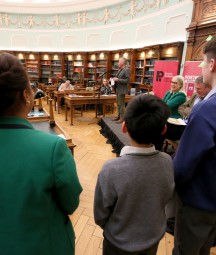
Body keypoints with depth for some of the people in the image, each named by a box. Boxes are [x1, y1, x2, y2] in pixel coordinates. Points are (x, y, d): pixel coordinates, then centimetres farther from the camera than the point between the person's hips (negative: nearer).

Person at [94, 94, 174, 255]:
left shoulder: (112, 169, -34)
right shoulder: (167, 162, -21)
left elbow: (100, 215, -18)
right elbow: (166, 199, -3)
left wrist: (111, 228, 4)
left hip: (120, 242, -3)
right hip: (154, 236, 3)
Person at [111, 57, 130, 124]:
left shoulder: (126, 69, -15)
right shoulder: (120, 69, 12)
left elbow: (127, 80, -21)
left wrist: (118, 80, -22)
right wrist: (114, 79, 4)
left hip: (122, 90, -9)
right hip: (118, 89, 9)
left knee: (121, 104, -3)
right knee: (118, 103, 16)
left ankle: (122, 118, 5)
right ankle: (119, 116, 27)